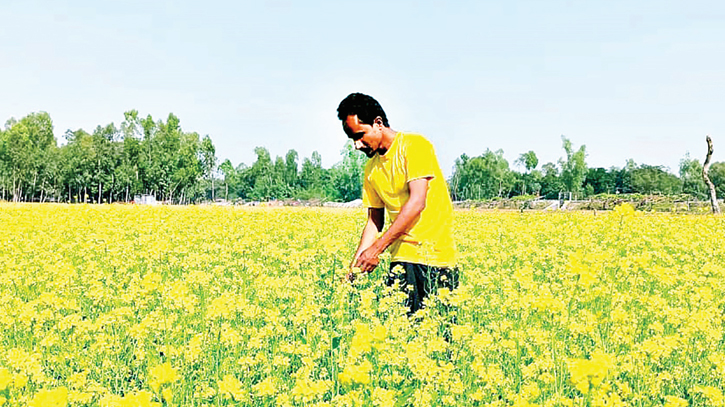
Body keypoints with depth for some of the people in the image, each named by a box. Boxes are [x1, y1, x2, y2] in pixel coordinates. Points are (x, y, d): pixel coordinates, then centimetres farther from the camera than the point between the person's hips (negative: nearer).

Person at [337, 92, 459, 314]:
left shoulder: (414, 145, -7)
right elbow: (374, 221, 17)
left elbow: (417, 202, -17)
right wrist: (355, 266, 4)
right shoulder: (371, 169, 14)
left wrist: (377, 248, -17)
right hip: (403, 259, 6)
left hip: (437, 256, -6)